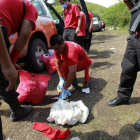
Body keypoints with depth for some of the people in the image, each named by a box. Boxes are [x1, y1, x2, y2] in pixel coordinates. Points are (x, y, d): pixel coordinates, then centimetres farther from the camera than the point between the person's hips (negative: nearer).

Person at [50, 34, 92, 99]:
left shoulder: (71, 50, -39)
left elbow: (72, 72, -43)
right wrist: (61, 80, -17)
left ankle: (74, 85, -12)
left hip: (82, 62, -8)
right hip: (71, 60, 8)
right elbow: (58, 64, -11)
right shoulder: (57, 47, -16)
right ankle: (68, 81, 6)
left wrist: (64, 89, -40)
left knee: (64, 66, -36)